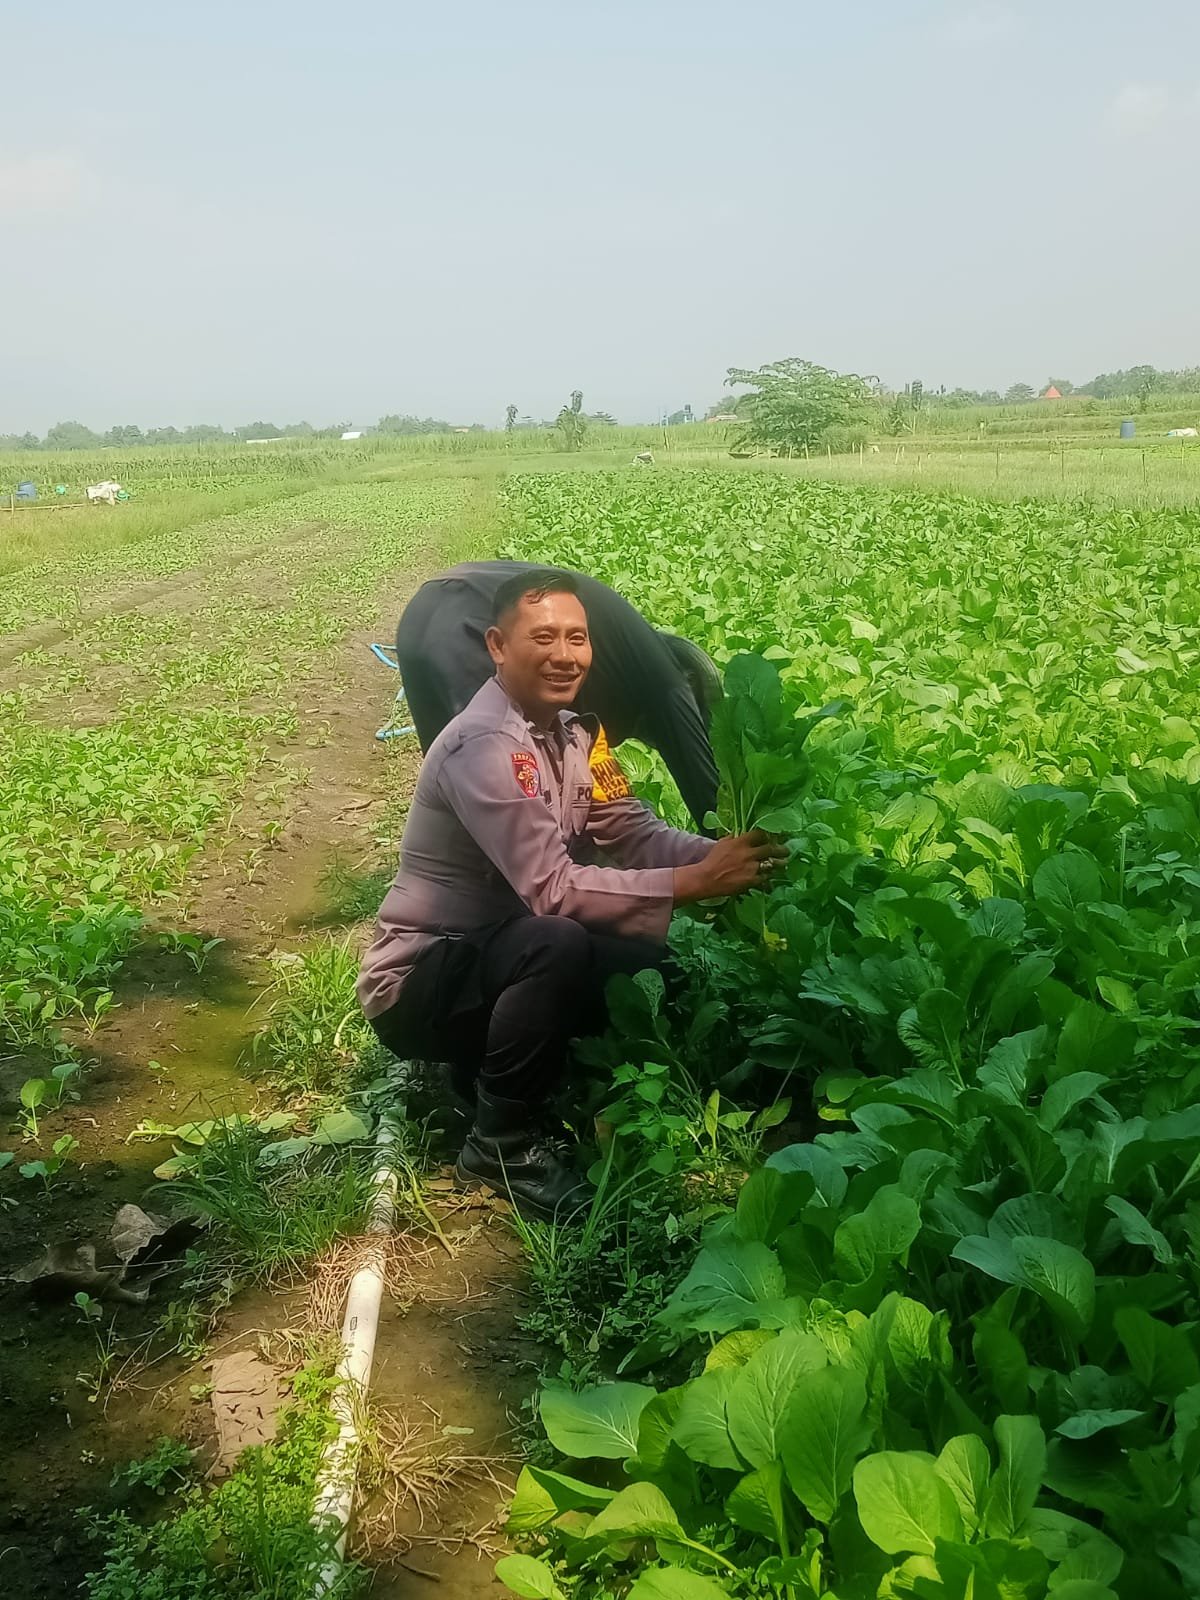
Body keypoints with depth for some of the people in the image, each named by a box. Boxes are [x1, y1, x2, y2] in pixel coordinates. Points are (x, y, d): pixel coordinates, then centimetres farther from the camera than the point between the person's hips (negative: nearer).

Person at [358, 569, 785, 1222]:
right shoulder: (484, 746, -25)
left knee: (653, 956, -4)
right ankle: (503, 1142, -12)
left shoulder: (571, 731, 3)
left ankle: (487, 1061, 12)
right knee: (557, 945, -34)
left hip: (494, 953, 8)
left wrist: (722, 855, -21)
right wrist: (693, 882, -32)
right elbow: (553, 890, -31)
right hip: (417, 982, -8)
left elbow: (636, 833, -2)